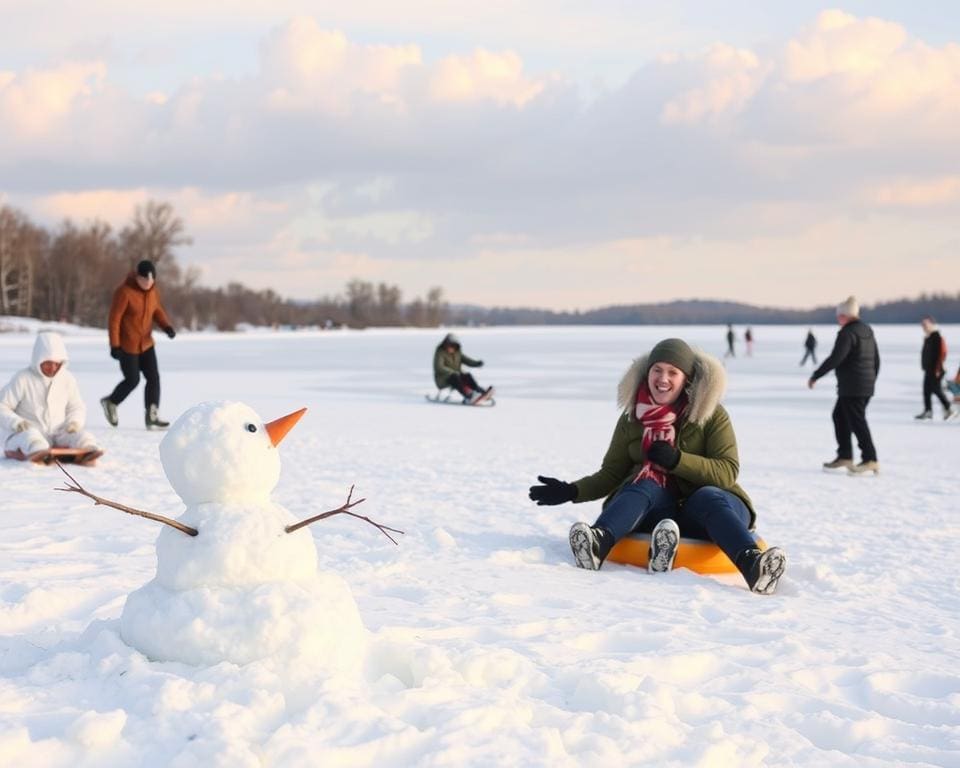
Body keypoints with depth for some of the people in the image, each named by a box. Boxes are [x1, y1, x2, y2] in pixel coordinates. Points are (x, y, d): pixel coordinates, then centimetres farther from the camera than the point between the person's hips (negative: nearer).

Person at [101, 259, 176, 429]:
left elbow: (157, 311, 13)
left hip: (146, 343, 6)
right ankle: (110, 402, 27)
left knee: (153, 377, -2)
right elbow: (114, 318, -18)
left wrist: (167, 326, -8)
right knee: (132, 380, 1)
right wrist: (115, 345, -20)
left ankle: (151, 416, 1)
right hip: (127, 345, -6)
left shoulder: (153, 291, 0)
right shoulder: (125, 292, -21)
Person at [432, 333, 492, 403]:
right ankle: (469, 395, -57)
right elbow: (439, 367, -21)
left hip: (456, 377, 6)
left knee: (467, 376, -23)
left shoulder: (457, 353, 11)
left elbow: (467, 361, 3)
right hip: (443, 380, -6)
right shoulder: (440, 353, -8)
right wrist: (453, 372, -29)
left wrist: (477, 363, -17)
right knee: (454, 378, -36)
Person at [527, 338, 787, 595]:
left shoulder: (712, 415, 2)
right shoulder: (632, 418, 10)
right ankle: (597, 545, -61)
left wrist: (677, 460, -20)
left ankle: (752, 565, -64)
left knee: (708, 497, -35)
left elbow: (727, 473, -7)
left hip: (707, 507, -1)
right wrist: (572, 491, -6)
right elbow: (611, 474, 11)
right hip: (654, 509, 1)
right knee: (645, 485, -30)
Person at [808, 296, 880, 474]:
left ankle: (870, 460, -8)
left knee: (857, 421, -6)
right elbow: (876, 359, 19)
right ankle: (845, 456, 19)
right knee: (840, 416, 18)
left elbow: (835, 359, -22)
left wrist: (815, 376, -15)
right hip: (866, 386, 10)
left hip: (851, 387, -10)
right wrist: (871, 381, 28)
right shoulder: (867, 331, 13)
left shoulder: (847, 333, -15)